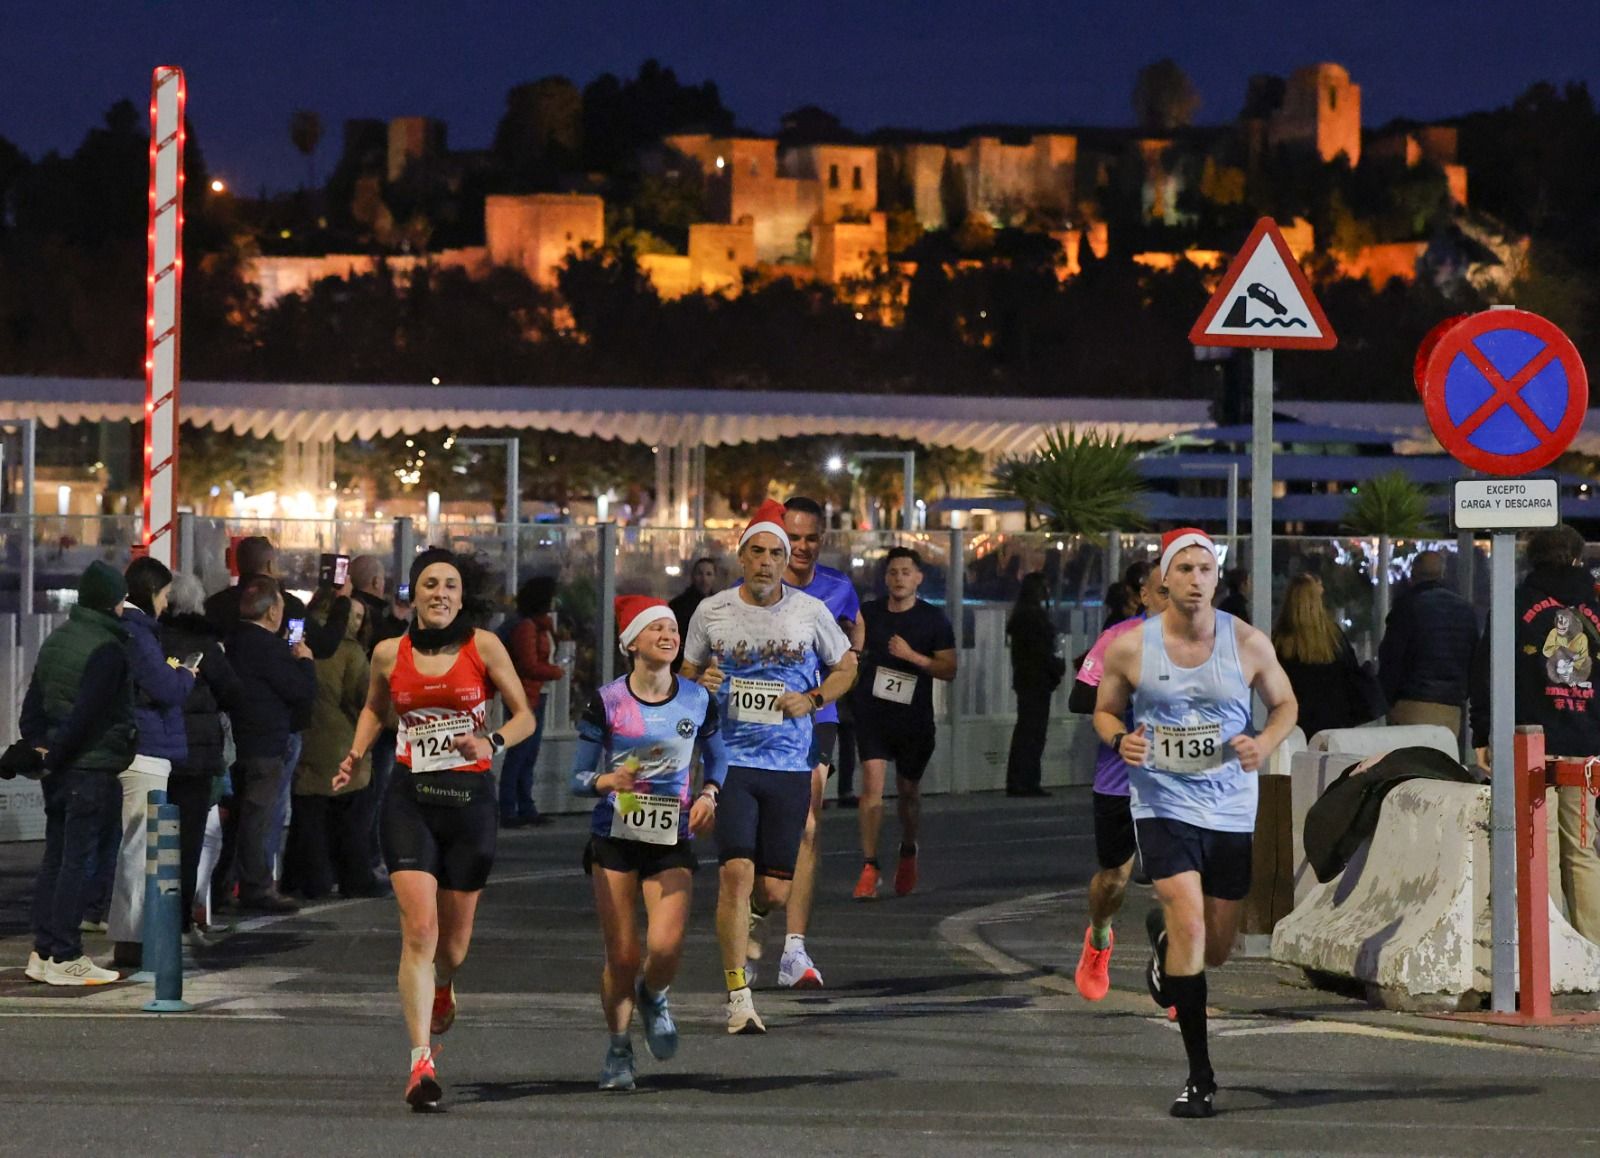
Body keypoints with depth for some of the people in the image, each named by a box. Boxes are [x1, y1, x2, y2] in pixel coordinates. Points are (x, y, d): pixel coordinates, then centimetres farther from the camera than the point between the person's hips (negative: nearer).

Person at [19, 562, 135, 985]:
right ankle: (65, 957, -4)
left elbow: (34, 700, 12)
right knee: (77, 860, -5)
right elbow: (87, 713, -20)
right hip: (91, 768, -8)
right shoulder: (108, 649, -15)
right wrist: (55, 755, -10)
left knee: (55, 857, 13)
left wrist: (38, 743, 6)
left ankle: (43, 950, 15)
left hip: (58, 770, 8)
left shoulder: (56, 640, 12)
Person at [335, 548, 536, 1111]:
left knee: (453, 945, 9)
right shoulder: (389, 654, 4)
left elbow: (524, 716, 4)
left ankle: (441, 986, 48)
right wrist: (355, 755, 7)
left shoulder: (483, 646, -1)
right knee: (419, 928, -16)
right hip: (410, 798, 0)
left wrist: (492, 742, -15)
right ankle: (421, 1060, -16)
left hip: (470, 797, 0)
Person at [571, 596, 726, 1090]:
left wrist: (708, 793, -2)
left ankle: (652, 996, 20)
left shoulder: (698, 700, 2)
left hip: (672, 842, 1)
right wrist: (606, 781, -22)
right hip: (614, 840, -1)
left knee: (666, 946, -16)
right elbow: (578, 778, -1)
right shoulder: (607, 702, -5)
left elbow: (716, 756, 18)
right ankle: (618, 1048, 20)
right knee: (622, 955, -2)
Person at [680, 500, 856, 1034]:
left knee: (775, 893, 2)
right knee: (736, 872, -17)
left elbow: (846, 666, 16)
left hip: (790, 765, 1)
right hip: (730, 762, -1)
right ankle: (738, 999, -13)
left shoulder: (810, 611, 2)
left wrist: (813, 700, -2)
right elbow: (686, 674, 15)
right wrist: (701, 686, -8)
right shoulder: (711, 612, 2)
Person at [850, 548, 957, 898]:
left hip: (915, 718, 0)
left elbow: (949, 670, -6)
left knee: (909, 790, 12)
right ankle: (869, 868, -16)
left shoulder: (934, 620, -2)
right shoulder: (869, 614, 5)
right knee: (872, 781, -15)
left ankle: (908, 852, 40)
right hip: (873, 712, 0)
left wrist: (913, 656, -19)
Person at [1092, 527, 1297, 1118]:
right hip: (1163, 803, -2)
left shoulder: (1248, 643, -4)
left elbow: (1284, 703, 10)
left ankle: (1163, 935, 52)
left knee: (1215, 950, 12)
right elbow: (1105, 711, 9)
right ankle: (1199, 1074, -15)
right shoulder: (1129, 648, -6)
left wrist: (1264, 744, -11)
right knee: (1189, 923, -22)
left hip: (1232, 807, 2)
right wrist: (1120, 741, -14)